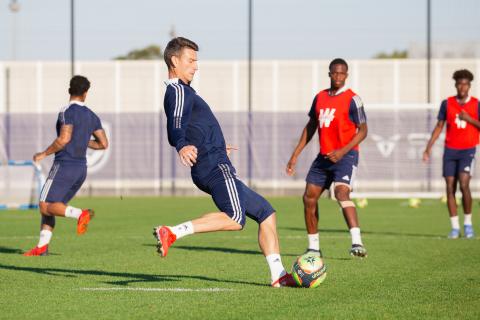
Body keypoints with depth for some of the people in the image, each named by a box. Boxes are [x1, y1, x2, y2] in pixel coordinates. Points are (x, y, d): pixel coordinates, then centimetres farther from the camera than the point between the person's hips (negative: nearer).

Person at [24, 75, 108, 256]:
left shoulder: (68, 112, -10)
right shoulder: (92, 116, 11)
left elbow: (64, 139, -22)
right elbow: (103, 144, 11)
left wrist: (44, 154, -10)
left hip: (64, 165, -7)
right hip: (81, 168, 7)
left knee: (45, 206, -7)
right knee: (51, 206, 13)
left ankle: (80, 214, -27)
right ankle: (42, 247, 4)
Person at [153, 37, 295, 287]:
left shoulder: (183, 91, 24)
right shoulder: (178, 91, -7)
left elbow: (174, 135, 37)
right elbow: (175, 125, -27)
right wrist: (182, 146, -49)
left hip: (215, 169, 11)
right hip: (215, 167, -11)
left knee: (266, 212, 12)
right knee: (235, 218, -28)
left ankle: (278, 276, 6)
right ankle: (172, 233, -29)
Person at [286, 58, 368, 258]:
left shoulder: (352, 99, -8)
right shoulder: (320, 97, 10)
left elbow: (363, 130, -9)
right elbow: (311, 127, 18)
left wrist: (343, 151, -21)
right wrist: (295, 155, 15)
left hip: (345, 155, -7)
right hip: (323, 156, 7)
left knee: (341, 193, -28)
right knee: (309, 198, 6)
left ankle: (357, 243, -37)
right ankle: (313, 247, 19)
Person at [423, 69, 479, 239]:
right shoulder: (447, 103, 6)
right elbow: (439, 126, 10)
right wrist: (429, 147, 4)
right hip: (450, 150, 2)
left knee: (464, 185, -17)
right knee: (450, 187, -2)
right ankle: (455, 227, 4)